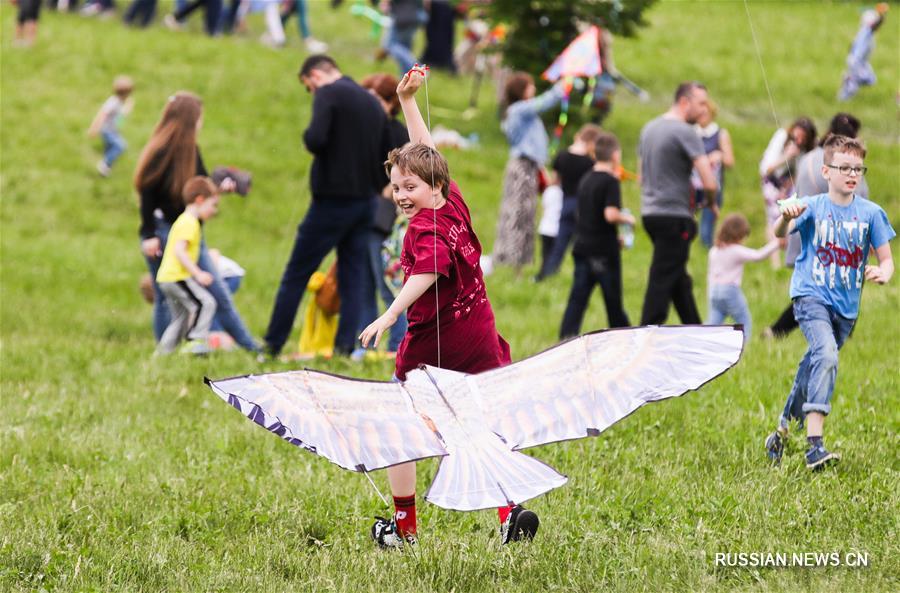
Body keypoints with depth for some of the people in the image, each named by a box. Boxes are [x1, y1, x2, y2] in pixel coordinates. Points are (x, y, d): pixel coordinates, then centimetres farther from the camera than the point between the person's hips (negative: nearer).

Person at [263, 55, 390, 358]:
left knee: (296, 276, 2)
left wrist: (308, 136, -3)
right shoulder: (372, 102, 14)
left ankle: (272, 345, 4)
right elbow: (386, 155, 17)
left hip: (332, 199, -7)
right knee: (353, 279, 7)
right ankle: (345, 347, -3)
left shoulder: (328, 94, -9)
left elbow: (316, 139, -24)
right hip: (364, 202, 7)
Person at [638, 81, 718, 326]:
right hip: (674, 217, -9)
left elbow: (642, 176, 21)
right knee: (661, 282, -6)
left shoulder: (649, 128, 12)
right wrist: (711, 204, 0)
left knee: (679, 280, 17)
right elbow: (709, 182, -18)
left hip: (650, 212, 9)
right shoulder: (685, 132, -15)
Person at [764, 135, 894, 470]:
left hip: (846, 306, 4)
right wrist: (786, 218, -44)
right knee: (826, 355, -27)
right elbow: (780, 233, -21)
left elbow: (886, 259, 4)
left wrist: (883, 273, -19)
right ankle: (815, 445, -34)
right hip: (811, 295, -4)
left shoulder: (871, 213, 1)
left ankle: (783, 432, 37)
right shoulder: (812, 207, -6)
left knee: (814, 368, 15)